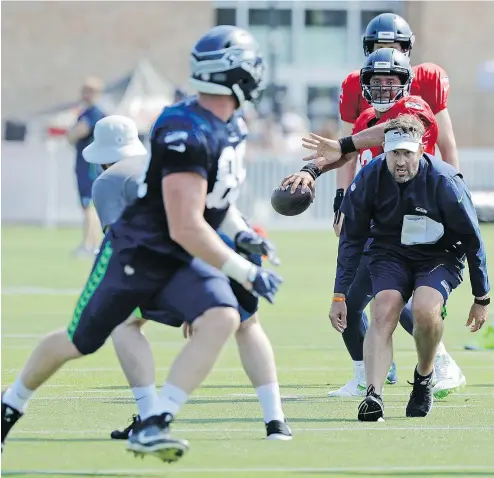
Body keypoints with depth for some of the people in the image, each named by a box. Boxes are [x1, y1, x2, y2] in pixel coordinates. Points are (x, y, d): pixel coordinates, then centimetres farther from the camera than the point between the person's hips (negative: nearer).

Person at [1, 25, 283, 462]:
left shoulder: (228, 128, 0)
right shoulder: (188, 134, -29)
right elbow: (185, 228, -32)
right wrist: (246, 273, -27)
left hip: (183, 262, 7)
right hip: (136, 255, -7)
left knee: (223, 319, -22)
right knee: (79, 343, 10)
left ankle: (152, 428, -25)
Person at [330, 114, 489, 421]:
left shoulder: (444, 183, -24)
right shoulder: (370, 179, -17)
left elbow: (472, 241, -11)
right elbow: (351, 240, -4)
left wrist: (482, 298, -5)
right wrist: (340, 296, -6)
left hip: (440, 257, -2)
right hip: (390, 254, 2)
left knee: (425, 309, -29)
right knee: (384, 312, -24)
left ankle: (424, 378, -2)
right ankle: (373, 397, -33)